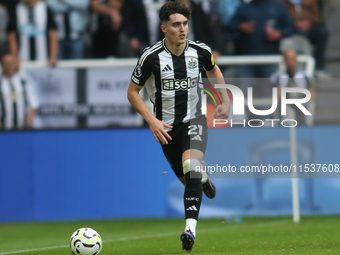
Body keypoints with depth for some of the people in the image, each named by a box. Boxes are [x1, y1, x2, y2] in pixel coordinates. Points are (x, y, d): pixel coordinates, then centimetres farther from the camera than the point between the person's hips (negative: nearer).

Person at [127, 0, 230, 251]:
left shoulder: (201, 51, -9)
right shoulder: (151, 56, -16)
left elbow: (214, 70, 16)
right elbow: (132, 92, -5)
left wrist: (226, 101, 6)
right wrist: (152, 120, -16)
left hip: (194, 120, -1)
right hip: (166, 126, 1)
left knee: (192, 167, -27)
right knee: (187, 178, 11)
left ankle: (190, 228, -31)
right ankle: (205, 179, 50)